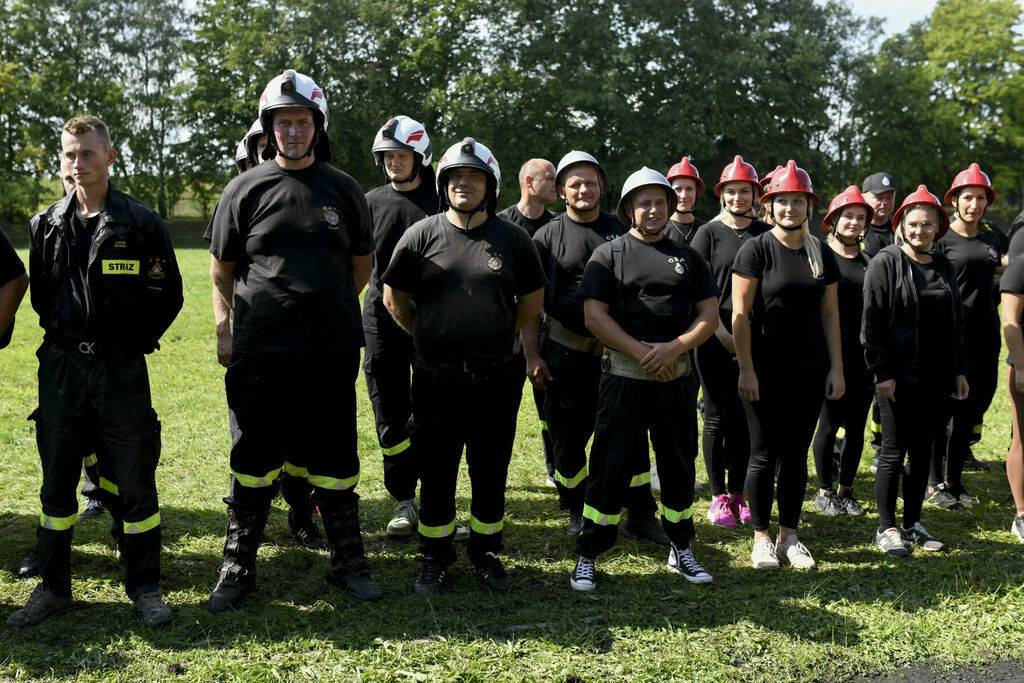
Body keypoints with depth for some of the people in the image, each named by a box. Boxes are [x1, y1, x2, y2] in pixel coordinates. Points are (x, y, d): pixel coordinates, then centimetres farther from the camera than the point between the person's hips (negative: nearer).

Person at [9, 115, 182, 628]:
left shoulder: (140, 222, -3)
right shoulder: (46, 225, 7)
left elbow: (167, 296, -1)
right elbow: (40, 294, 18)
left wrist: (131, 343, 0)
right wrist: (63, 338, 12)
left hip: (121, 368, -3)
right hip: (60, 365, 3)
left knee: (133, 477, 2)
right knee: (57, 478, 9)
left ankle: (144, 587, 15)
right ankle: (52, 587, 22)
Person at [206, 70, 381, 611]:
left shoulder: (343, 190, 6)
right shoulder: (245, 190, 3)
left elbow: (361, 263, 16)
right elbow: (221, 270, 11)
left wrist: (329, 311, 11)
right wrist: (256, 314, 6)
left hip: (331, 350, 1)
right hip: (258, 350, 0)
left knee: (332, 460, 9)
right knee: (253, 462, 8)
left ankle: (348, 563, 22)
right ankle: (238, 568, 21)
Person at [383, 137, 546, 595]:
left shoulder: (512, 239, 2)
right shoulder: (422, 235, 0)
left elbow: (532, 301, 12)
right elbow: (394, 298, 9)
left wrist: (497, 336, 12)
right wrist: (427, 337, 9)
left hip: (497, 379, 1)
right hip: (436, 379, -1)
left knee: (491, 471, 11)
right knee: (436, 471, 8)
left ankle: (485, 552, 28)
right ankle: (436, 556, 24)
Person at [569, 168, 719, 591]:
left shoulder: (687, 257, 13)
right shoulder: (609, 255, 3)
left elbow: (710, 315, 6)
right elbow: (594, 316, -7)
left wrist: (674, 347, -11)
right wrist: (642, 352, -15)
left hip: (677, 378, 4)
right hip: (625, 377, -3)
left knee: (679, 465, 12)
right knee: (611, 466, -1)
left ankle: (680, 549, 28)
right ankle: (588, 556, 10)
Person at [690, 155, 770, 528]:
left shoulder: (766, 234, 9)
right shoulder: (709, 232, 2)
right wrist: (723, 335, -9)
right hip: (715, 338, -2)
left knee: (745, 416, 5)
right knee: (718, 416, 2)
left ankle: (738, 494, 16)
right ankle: (718, 497, 11)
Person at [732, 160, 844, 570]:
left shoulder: (822, 255, 10)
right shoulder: (756, 250, -4)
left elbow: (829, 315, 12)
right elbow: (740, 314, -8)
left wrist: (836, 369, 6)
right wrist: (746, 370, -12)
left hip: (810, 371, 4)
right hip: (766, 369, -4)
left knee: (797, 453, 10)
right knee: (764, 454, 2)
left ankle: (789, 537, 21)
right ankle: (761, 538, 14)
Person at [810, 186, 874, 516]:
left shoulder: (867, 260, 13)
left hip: (863, 356, 5)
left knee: (856, 427, 8)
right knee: (829, 424, 1)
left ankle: (846, 490, 21)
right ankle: (824, 491, 15)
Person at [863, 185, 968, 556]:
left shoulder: (944, 267, 13)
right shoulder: (886, 262, -5)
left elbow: (956, 321, 19)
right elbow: (872, 321, -9)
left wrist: (959, 370, 14)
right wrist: (881, 371, -14)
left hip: (936, 379, 6)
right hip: (899, 378, -6)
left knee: (922, 452, 11)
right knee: (894, 453, 0)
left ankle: (913, 523, 22)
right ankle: (887, 528, 11)